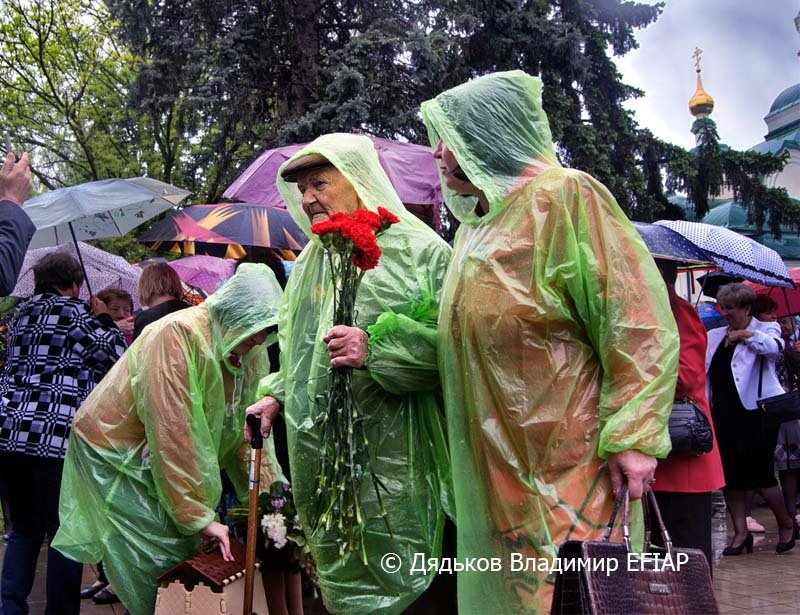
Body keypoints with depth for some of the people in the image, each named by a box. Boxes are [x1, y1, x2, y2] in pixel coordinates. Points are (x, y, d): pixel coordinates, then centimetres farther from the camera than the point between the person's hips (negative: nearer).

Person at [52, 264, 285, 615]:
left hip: (162, 462, 7)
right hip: (114, 453, -7)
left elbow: (246, 427, 2)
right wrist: (199, 517, -27)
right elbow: (171, 433, -29)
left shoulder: (251, 351, -4)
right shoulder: (177, 333, -27)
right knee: (160, 567, -8)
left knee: (186, 553, 3)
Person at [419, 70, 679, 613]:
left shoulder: (564, 195, -9)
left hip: (563, 459, -8)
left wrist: (634, 435, -20)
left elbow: (638, 317, -16)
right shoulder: (473, 226, 16)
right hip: (492, 462, 8)